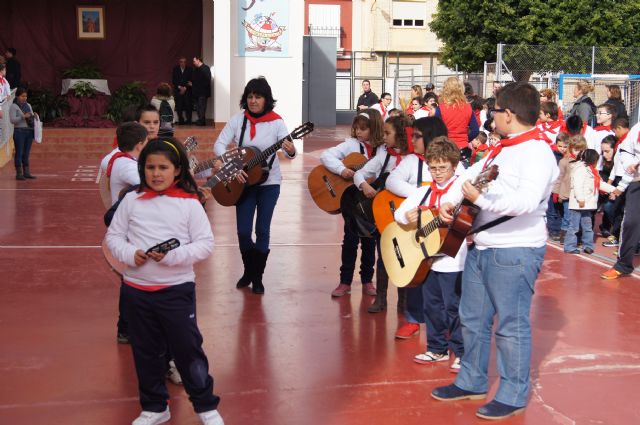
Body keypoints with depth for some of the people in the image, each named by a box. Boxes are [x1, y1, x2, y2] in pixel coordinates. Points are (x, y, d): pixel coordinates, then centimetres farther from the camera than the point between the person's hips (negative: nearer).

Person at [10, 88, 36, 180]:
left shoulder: (28, 105, 14)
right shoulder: (13, 106, -4)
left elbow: (32, 117, 19)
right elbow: (12, 120, -12)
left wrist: (34, 116, -4)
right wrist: (23, 117, -23)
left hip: (29, 131, 6)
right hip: (19, 131, -6)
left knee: (26, 153, 8)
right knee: (19, 153, -3)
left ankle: (26, 173, 12)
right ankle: (19, 174, -1)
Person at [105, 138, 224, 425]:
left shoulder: (189, 203, -7)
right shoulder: (131, 200, 1)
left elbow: (205, 244, -8)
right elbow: (113, 235, 6)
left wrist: (173, 255, -21)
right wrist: (128, 254, -13)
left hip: (177, 289, -3)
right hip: (136, 289, 3)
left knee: (187, 348, 4)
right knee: (145, 351, 14)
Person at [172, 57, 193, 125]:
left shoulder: (190, 69, 3)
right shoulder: (175, 69, 7)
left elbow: (191, 80, 0)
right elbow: (173, 80, 5)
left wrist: (185, 88, -9)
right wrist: (179, 87, -7)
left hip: (187, 90, -1)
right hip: (178, 90, 1)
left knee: (188, 105, -8)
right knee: (179, 106, -4)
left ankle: (188, 120, -1)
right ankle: (180, 120, 3)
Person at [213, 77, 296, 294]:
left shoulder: (276, 122, -10)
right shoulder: (238, 119, -5)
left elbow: (289, 151, -18)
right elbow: (219, 143, -8)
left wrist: (291, 151, -42)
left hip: (269, 183, -2)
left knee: (262, 230, 1)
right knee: (243, 230, 1)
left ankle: (257, 276, 17)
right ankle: (248, 270, 25)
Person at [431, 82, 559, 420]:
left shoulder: (536, 152, -17)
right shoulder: (502, 149, 14)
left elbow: (527, 200, -31)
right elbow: (471, 174, 22)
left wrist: (480, 199, -27)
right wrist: (449, 200, 5)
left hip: (516, 252, -10)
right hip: (482, 247, 10)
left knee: (511, 325, 0)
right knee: (472, 318, 17)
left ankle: (513, 396, 12)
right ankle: (472, 382, 31)